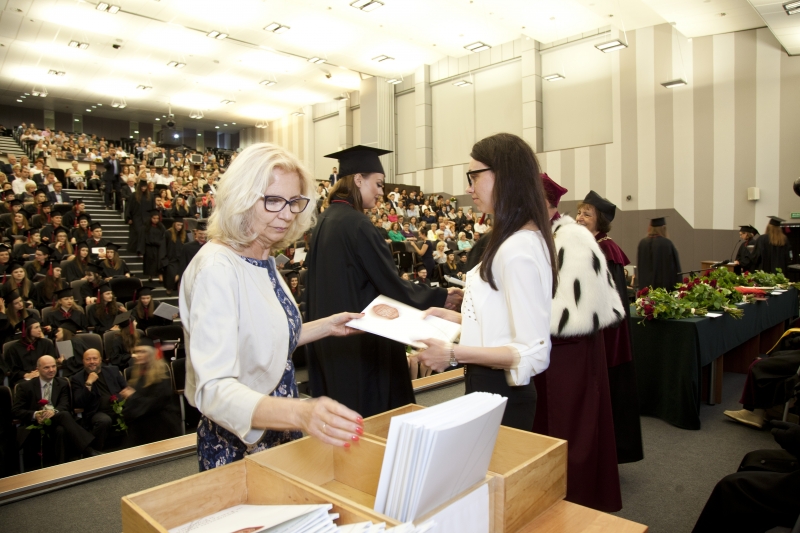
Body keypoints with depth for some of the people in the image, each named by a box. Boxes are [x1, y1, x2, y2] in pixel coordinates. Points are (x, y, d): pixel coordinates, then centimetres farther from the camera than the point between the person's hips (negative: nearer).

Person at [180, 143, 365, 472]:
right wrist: (299, 413, -48)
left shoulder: (264, 259, 2)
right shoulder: (216, 269, -25)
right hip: (237, 446, -8)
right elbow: (214, 389, -33)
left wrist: (327, 326, 2)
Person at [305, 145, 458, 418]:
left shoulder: (324, 220, 8)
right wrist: (441, 296, -7)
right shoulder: (356, 223, -19)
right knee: (368, 412, 4)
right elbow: (393, 285, -18)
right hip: (359, 341, -9)